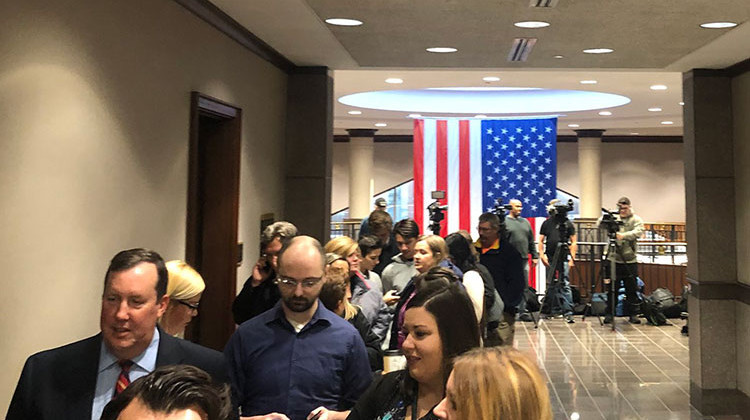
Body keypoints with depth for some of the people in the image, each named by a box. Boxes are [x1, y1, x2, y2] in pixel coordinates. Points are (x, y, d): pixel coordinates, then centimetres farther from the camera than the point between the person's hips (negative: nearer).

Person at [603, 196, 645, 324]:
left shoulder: (636, 220, 3)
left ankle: (633, 314, 15)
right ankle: (609, 314, 14)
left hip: (630, 261, 0)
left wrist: (623, 235, -31)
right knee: (612, 288, 4)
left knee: (632, 289, 4)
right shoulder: (613, 218, 8)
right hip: (613, 259, 0)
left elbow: (638, 232, -15)